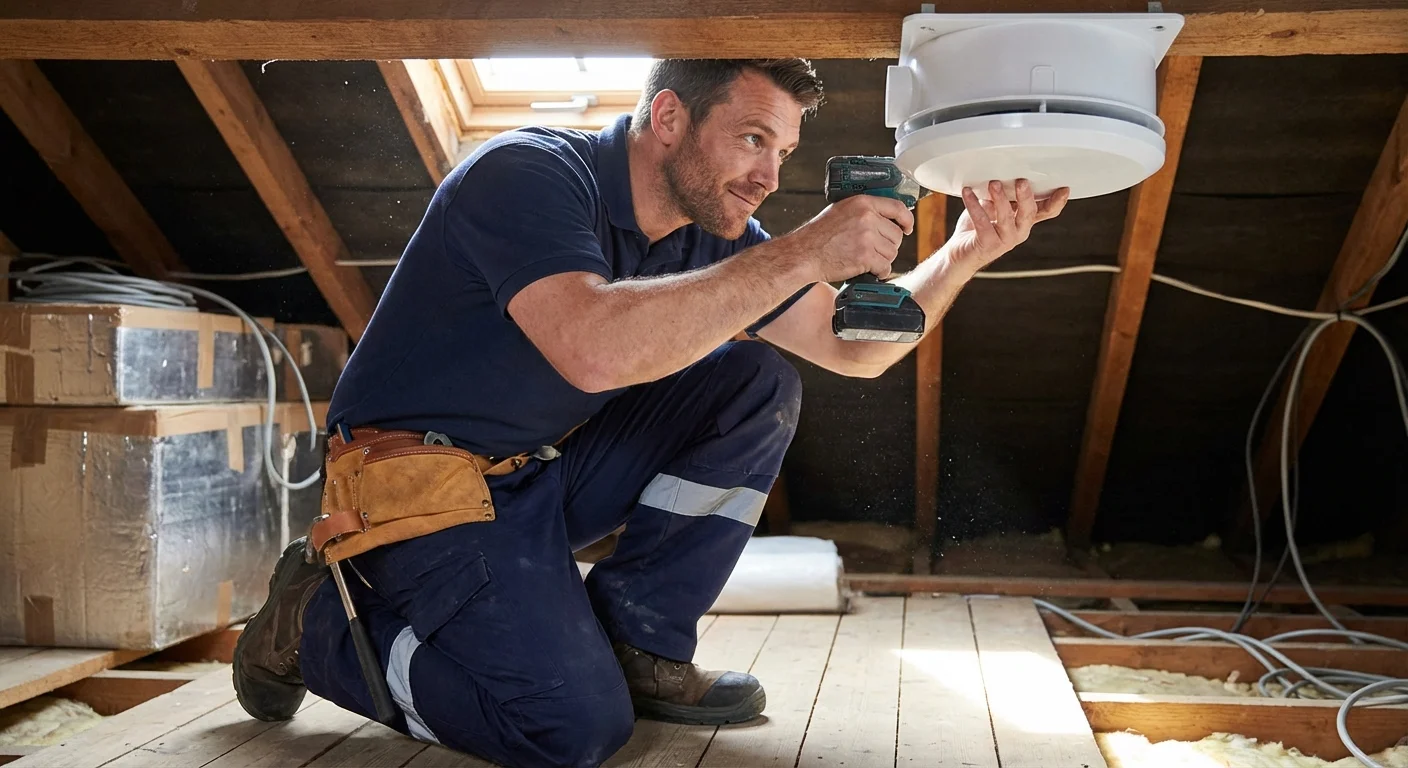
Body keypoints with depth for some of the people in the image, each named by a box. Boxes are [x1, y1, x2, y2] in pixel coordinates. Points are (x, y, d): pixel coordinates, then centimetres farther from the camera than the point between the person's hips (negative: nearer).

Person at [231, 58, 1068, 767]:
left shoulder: (711, 233, 2)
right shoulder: (527, 174, -21)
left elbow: (854, 346, 5)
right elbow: (595, 349, -40)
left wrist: (963, 254, -12)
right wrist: (802, 253, -36)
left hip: (548, 470, 8)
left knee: (760, 387, -4)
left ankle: (635, 644, -1)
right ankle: (316, 619, 1)